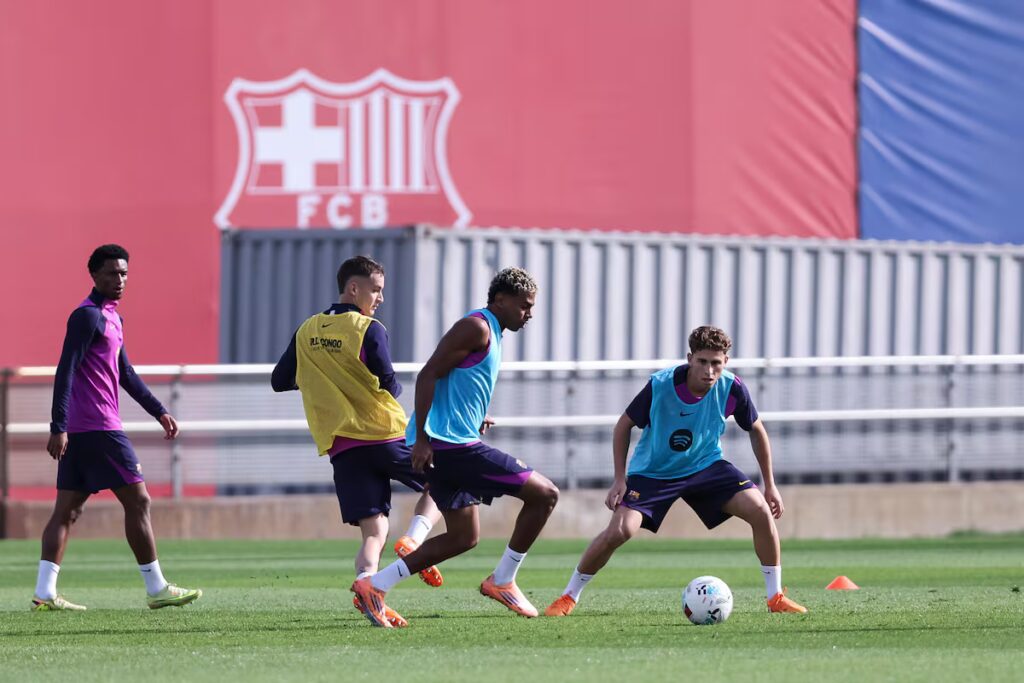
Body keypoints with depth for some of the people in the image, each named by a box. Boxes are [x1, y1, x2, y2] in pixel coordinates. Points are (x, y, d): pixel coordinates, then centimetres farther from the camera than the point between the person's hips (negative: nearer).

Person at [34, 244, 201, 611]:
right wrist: (58, 427, -25)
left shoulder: (111, 317, 18)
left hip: (78, 430, 10)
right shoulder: (88, 316, -12)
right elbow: (66, 371, -19)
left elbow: (125, 373, 28)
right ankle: (157, 589, 1)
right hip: (99, 428, -10)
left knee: (68, 509, 4)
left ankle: (45, 594, 0)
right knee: (138, 501, -3)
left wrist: (158, 411, 28)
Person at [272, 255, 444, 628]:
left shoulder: (307, 332, 10)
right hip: (385, 436, -4)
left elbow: (279, 381, 16)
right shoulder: (369, 330, -7)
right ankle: (414, 539, -7)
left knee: (373, 531, 2)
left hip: (340, 447, 4)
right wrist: (395, 387, 13)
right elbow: (390, 386, -11)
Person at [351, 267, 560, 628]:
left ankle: (374, 586, 8)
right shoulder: (477, 327, -11)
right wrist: (422, 438, -22)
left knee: (464, 537, 14)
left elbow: (452, 386, 27)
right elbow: (428, 375, -18)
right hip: (452, 445, -11)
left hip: (444, 448, 11)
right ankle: (502, 581, 3)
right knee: (544, 494, -6)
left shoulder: (490, 333, 21)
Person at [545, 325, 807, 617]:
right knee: (620, 530, -23)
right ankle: (569, 596, -2)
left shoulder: (732, 388, -20)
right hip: (653, 471, -2)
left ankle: (775, 596, -3)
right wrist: (620, 480, -11)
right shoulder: (659, 386, -26)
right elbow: (624, 425, -9)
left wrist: (770, 485, 2)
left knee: (761, 511, -18)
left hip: (706, 466, 2)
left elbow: (756, 430, 0)